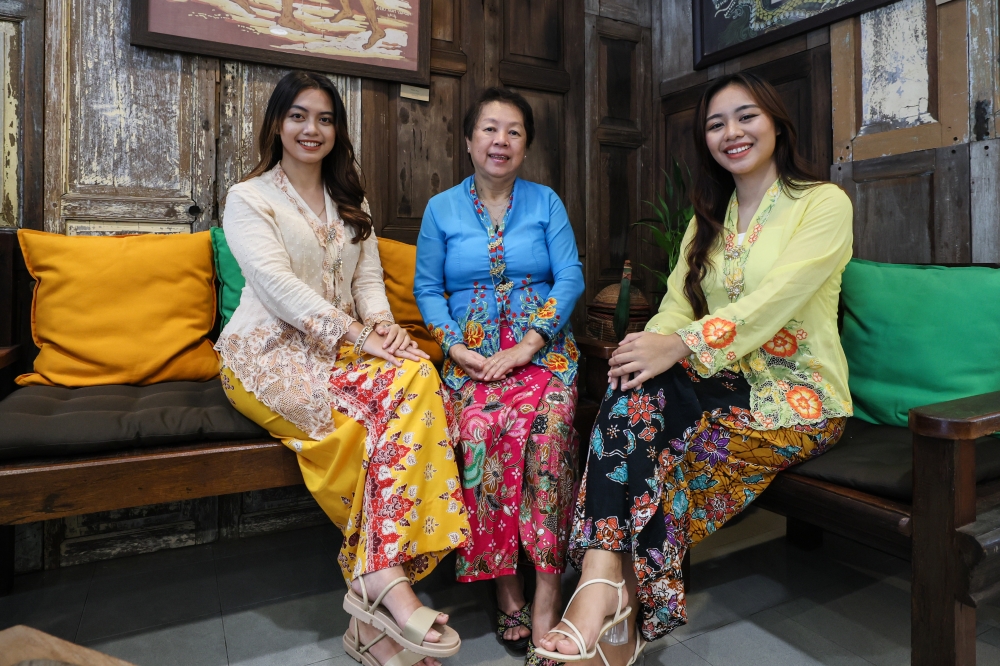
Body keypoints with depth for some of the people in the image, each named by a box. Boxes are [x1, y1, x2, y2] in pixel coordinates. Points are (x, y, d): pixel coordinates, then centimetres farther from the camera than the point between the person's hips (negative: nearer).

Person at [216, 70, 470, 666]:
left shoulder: (351, 202, 23)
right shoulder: (249, 198, 5)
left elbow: (369, 278, 13)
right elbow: (278, 284, -11)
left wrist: (381, 324, -11)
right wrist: (358, 334, -24)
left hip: (343, 347, 5)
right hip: (272, 351, -4)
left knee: (418, 376, -29)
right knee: (387, 401, -32)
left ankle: (380, 580, -32)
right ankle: (386, 580, -26)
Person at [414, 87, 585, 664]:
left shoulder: (546, 202, 10)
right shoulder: (442, 209, 11)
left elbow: (570, 278, 1)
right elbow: (427, 289, 7)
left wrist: (527, 346, -12)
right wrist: (458, 348, -9)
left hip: (544, 349, 0)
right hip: (472, 353, 0)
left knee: (545, 430, -29)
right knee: (481, 430, -29)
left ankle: (546, 593, -18)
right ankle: (506, 587, -13)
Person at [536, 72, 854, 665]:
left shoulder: (824, 204, -1)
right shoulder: (708, 220, 17)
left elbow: (775, 301, -18)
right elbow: (678, 304, 3)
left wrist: (680, 346, -29)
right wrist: (654, 342, -19)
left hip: (799, 397, -4)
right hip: (727, 383, 5)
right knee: (637, 386, -27)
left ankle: (607, 585, -14)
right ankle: (608, 590, -33)